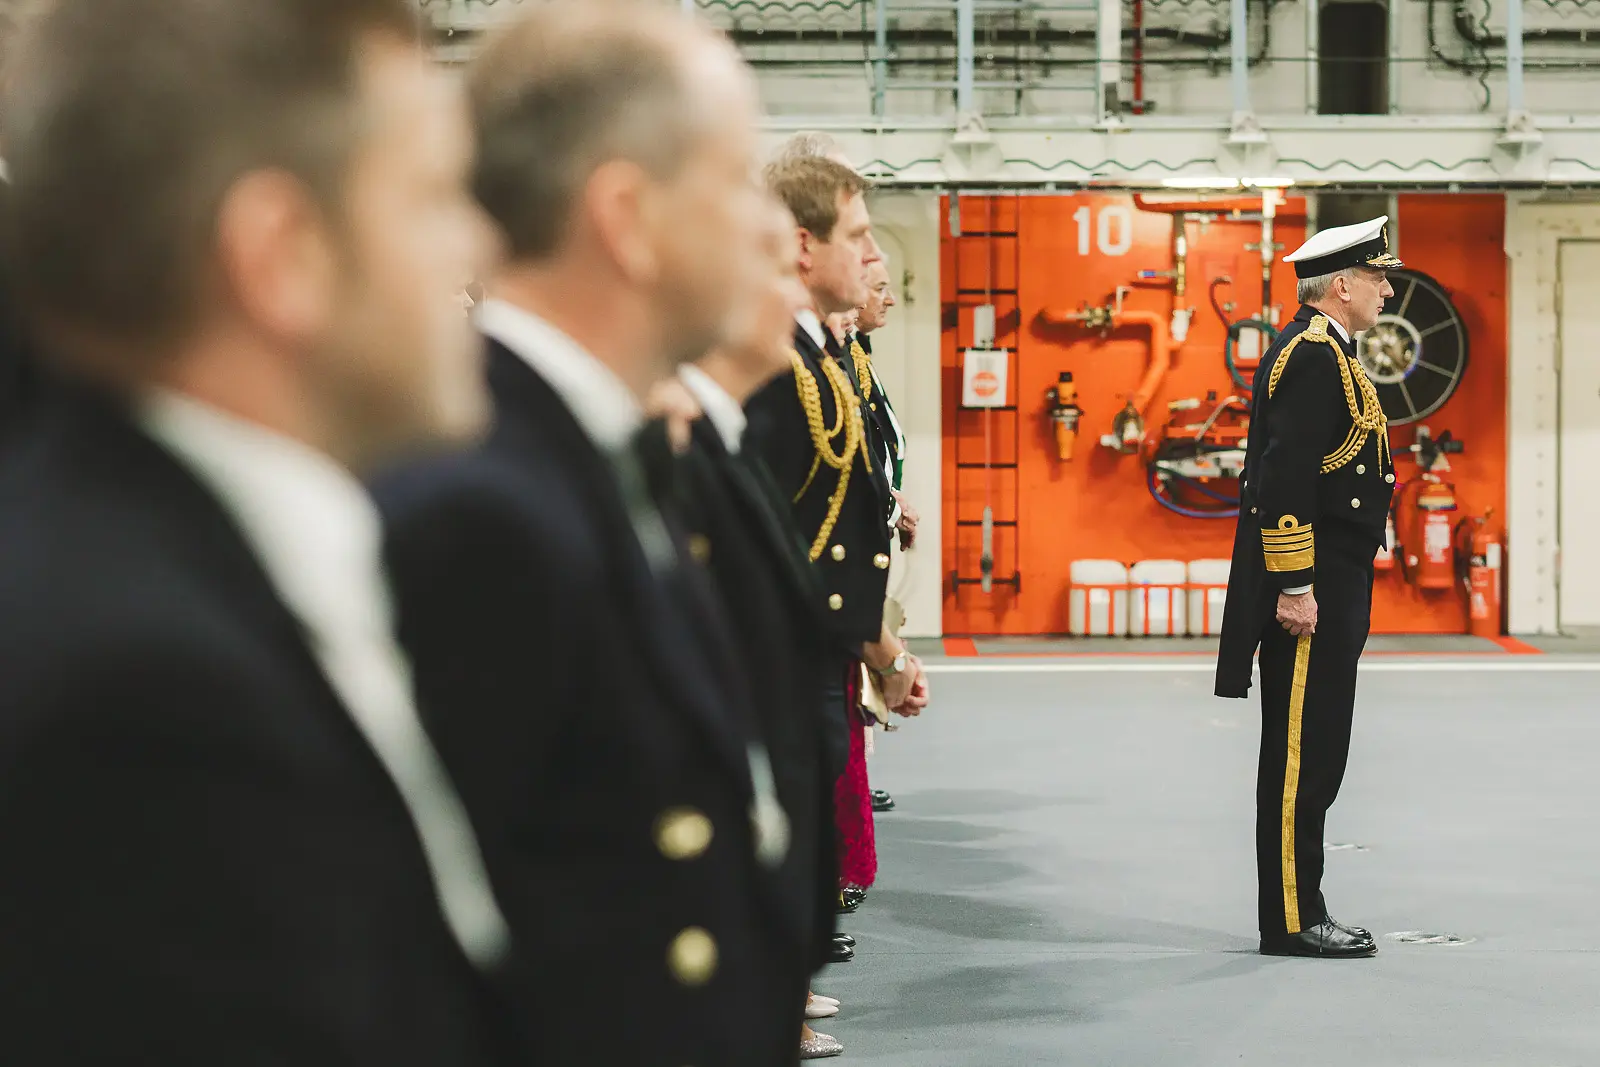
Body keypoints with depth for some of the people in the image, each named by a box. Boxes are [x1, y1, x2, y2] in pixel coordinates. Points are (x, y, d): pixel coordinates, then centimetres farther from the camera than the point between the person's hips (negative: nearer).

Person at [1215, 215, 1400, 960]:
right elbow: (1284, 478, -22)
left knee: (1310, 756, 12)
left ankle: (1299, 912, 17)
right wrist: (1294, 589, -24)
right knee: (1302, 755, -6)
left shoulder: (1323, 352, 18)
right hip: (1311, 589, -11)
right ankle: (1292, 920, -2)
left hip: (1332, 587, 11)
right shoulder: (1313, 354, -14)